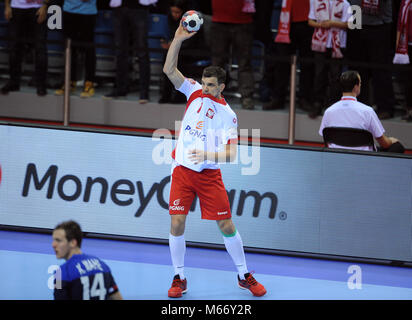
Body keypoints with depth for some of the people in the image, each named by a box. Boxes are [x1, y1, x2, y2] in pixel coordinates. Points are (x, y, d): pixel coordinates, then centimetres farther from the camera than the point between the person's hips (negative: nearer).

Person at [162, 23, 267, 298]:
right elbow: (169, 69, -7)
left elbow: (231, 153, -10)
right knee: (177, 224, -7)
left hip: (209, 174, -2)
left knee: (227, 226, 1)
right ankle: (179, 278, 7)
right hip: (182, 170, 2)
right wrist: (178, 39, -19)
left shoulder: (228, 115, -6)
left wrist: (207, 155, -27)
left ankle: (244, 276, 16)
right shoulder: (195, 92, 2)